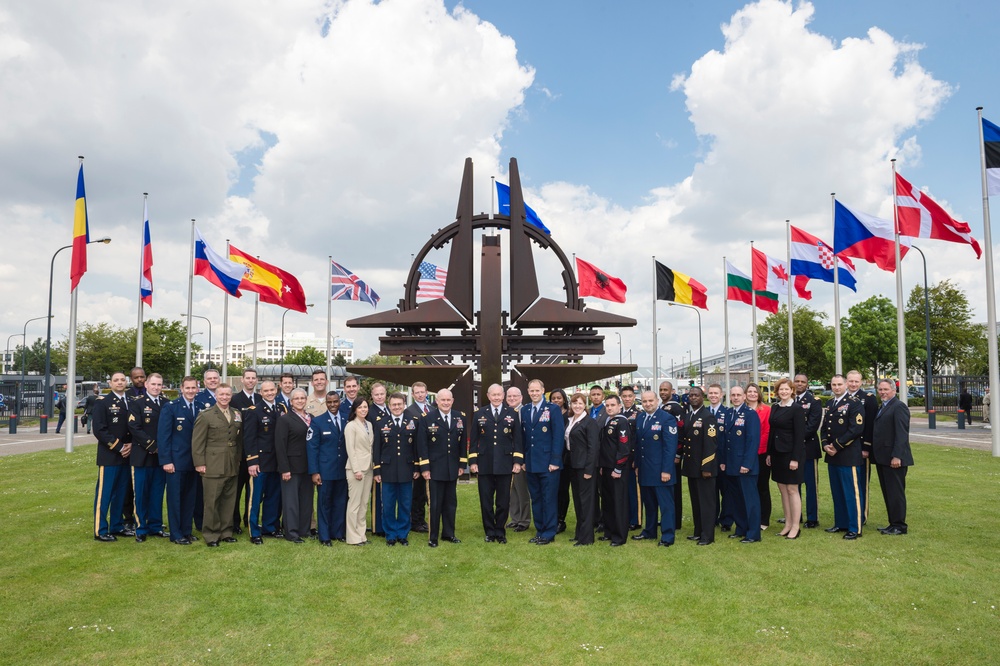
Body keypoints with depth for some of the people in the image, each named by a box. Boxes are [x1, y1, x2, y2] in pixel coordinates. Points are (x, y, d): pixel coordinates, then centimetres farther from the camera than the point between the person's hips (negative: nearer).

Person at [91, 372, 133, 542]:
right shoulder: (103, 402, -5)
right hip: (109, 456, -6)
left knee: (120, 493, 12)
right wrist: (119, 447, -14)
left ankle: (117, 526, 22)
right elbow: (99, 430, -12)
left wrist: (130, 445, -3)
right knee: (104, 493, -2)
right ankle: (100, 531, 5)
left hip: (126, 456, 6)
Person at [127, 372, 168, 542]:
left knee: (157, 494, 9)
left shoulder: (166, 404, 10)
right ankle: (141, 529, 12)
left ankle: (155, 526, 19)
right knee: (141, 494, 3)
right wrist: (152, 446, -15)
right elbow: (134, 428, -11)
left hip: (161, 456, 4)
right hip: (142, 456, -3)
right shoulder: (137, 403, -2)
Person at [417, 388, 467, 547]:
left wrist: (462, 464, 5)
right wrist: (424, 468, -11)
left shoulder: (460, 417, 3)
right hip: (435, 468, -4)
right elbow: (422, 444, -7)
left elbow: (463, 442, 8)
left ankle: (449, 533, 25)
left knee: (451, 503, 12)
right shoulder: (427, 418, -7)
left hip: (453, 468, 4)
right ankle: (433, 536, 14)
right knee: (435, 504, 2)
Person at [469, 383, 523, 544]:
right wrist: (472, 461, -1)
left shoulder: (512, 414, 4)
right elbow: (473, 440, 5)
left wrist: (517, 461, -3)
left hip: (505, 464, 0)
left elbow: (517, 440, 3)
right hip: (484, 464, 1)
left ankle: (500, 531, 21)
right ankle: (489, 531, 21)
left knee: (503, 501, 6)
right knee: (486, 501, 7)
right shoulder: (479, 414, 5)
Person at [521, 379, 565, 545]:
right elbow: (523, 436, 12)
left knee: (549, 499, 1)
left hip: (548, 463, -5)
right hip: (531, 463, 5)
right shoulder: (524, 410, 10)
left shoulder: (553, 409, -5)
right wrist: (523, 460, 7)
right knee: (535, 499, 12)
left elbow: (558, 436, -9)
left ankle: (549, 534, 10)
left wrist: (555, 461, -13)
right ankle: (539, 531, 22)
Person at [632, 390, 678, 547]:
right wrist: (637, 465, 10)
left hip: (661, 470, -6)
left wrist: (666, 470, -18)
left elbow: (670, 446, -15)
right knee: (648, 503, 16)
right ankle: (649, 531, 28)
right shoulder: (639, 418, 9)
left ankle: (667, 536, 9)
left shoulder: (667, 418, -11)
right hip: (644, 470, 6)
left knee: (665, 504, 2)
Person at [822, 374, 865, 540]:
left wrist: (837, 446, -14)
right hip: (832, 456, 7)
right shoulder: (829, 404, 15)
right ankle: (840, 523, 24)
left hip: (848, 455, -7)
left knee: (851, 492, -3)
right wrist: (825, 444, 0)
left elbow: (856, 429, -16)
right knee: (837, 492, 14)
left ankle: (855, 528, 4)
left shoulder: (854, 403, -8)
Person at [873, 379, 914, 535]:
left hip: (893, 459, -9)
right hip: (882, 458, 9)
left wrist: (896, 456, -23)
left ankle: (900, 526, 7)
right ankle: (893, 523, 22)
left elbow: (902, 434, -19)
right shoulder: (882, 407, 17)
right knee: (888, 493, 14)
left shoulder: (898, 407, -12)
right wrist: (875, 454, 14)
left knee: (895, 492, -2)